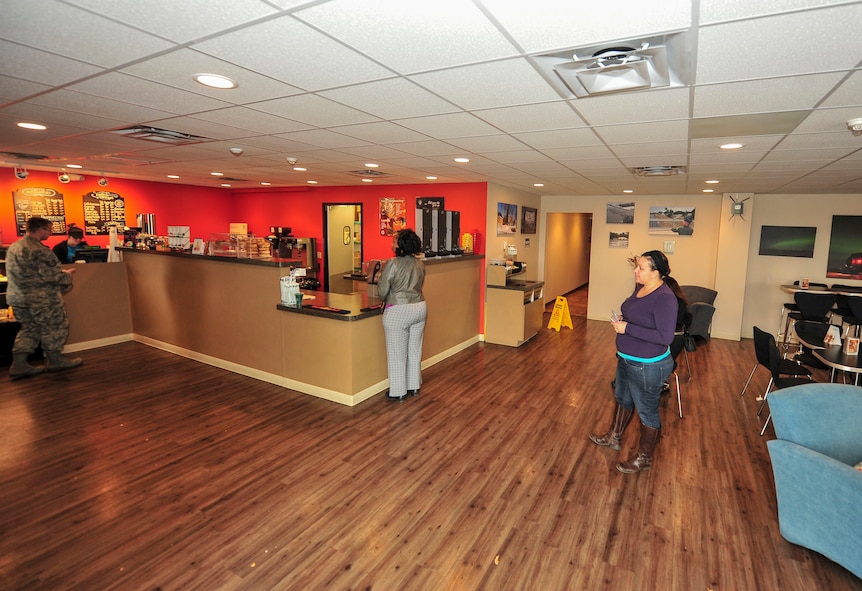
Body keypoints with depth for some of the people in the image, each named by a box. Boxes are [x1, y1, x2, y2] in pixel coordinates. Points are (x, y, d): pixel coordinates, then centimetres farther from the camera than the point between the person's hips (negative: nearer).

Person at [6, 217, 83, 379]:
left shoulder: (13, 248, 11)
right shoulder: (39, 250, -19)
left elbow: (25, 274, 18)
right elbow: (51, 276, -21)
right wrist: (67, 274, -2)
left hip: (16, 297, 9)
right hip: (41, 299, -9)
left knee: (29, 329, 16)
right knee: (54, 327, 7)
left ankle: (19, 365, 15)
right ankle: (54, 360, 17)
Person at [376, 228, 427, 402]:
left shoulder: (392, 264, -16)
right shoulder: (420, 264, 4)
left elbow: (382, 292, -12)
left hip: (398, 312, -7)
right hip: (420, 308, 7)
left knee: (397, 354, 6)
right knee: (415, 351, 18)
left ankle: (398, 392, 17)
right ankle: (414, 387, 30)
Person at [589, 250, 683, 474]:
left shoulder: (664, 297, -26)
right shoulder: (640, 288, 1)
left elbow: (665, 337, -30)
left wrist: (627, 328, -28)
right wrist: (621, 320, -3)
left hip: (648, 366, -10)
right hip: (627, 359, 10)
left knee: (647, 411, 10)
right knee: (622, 398, 26)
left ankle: (644, 458, 30)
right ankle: (614, 438, 47)